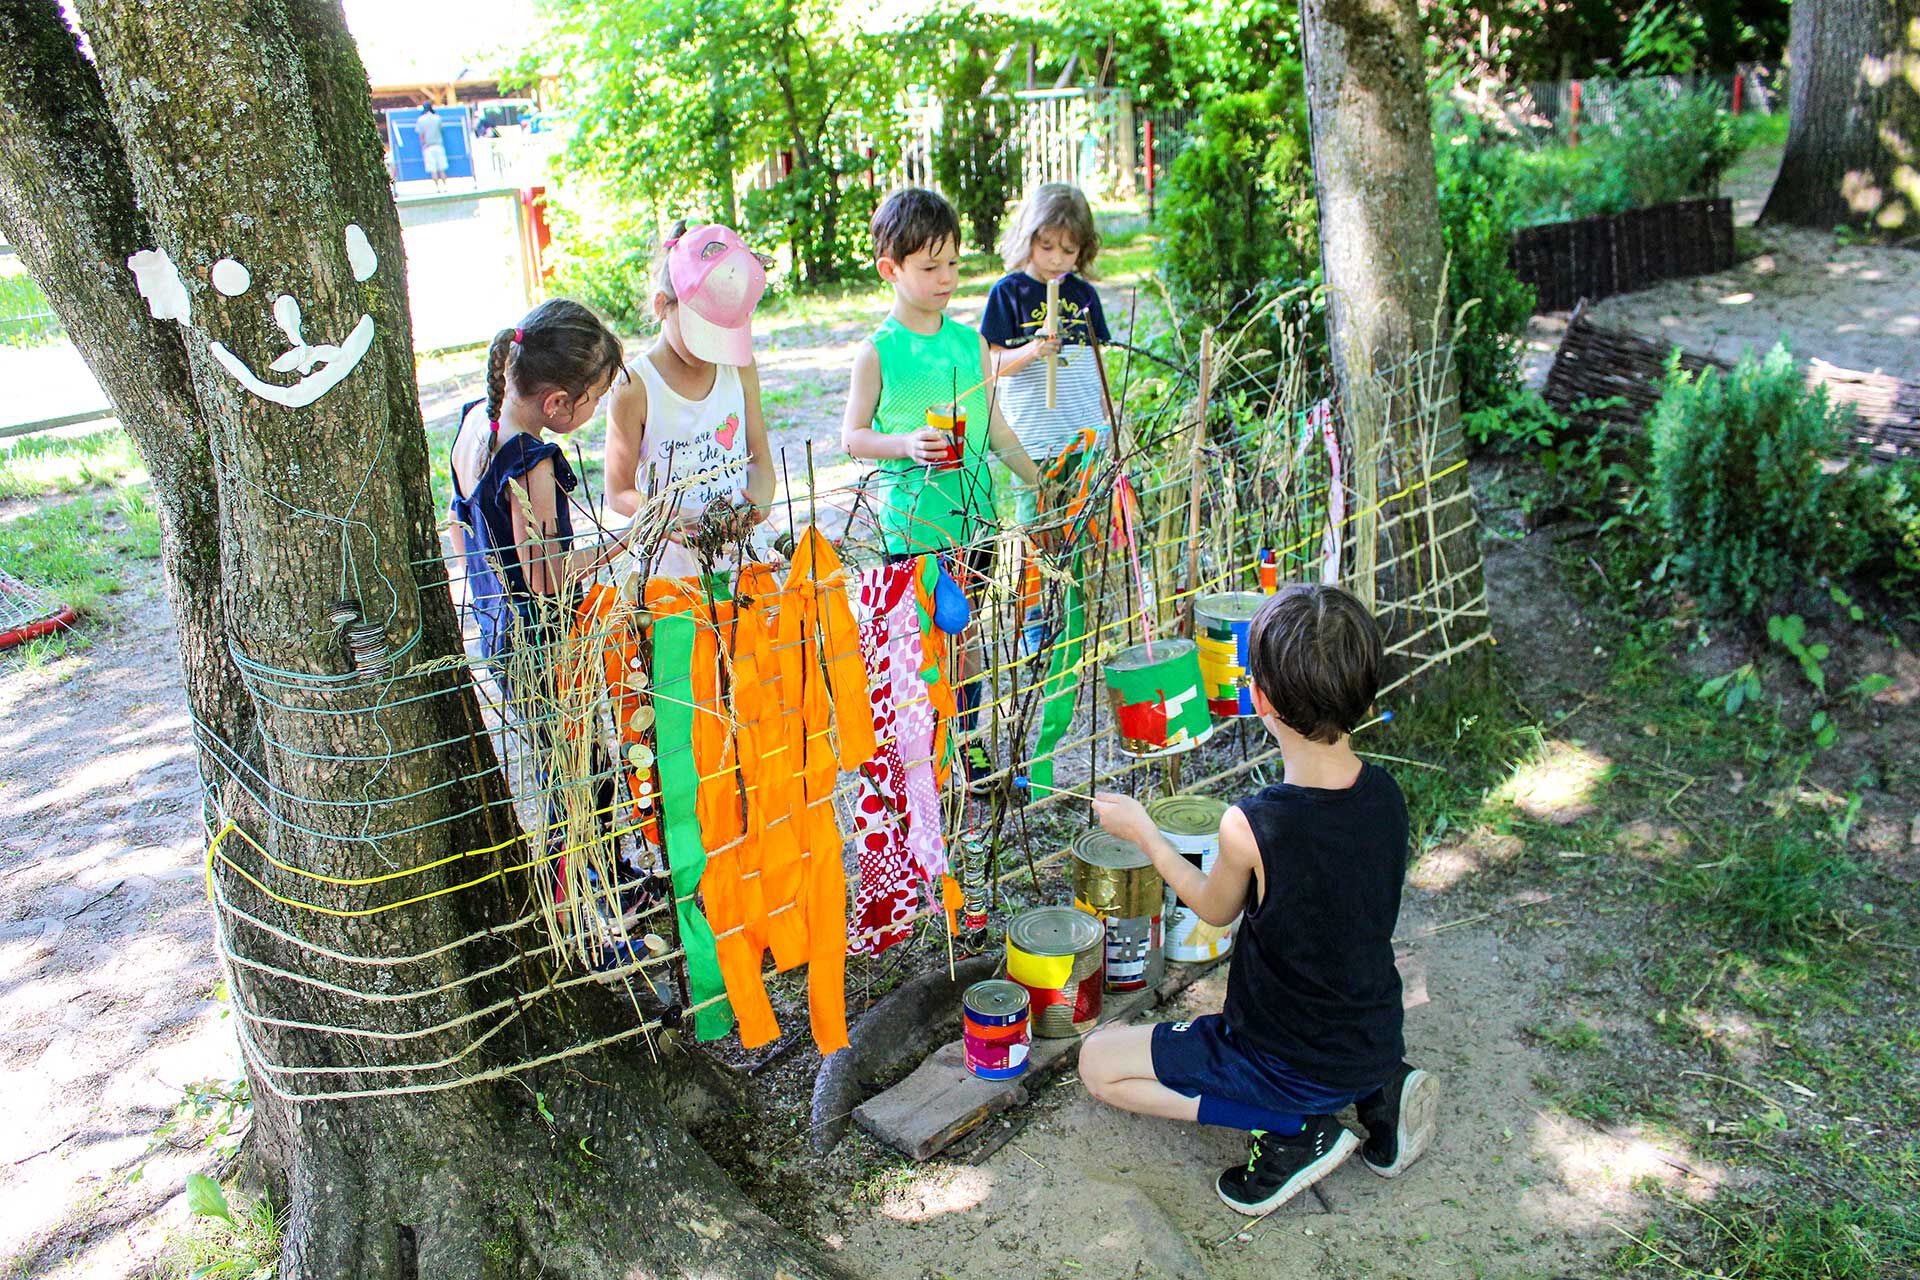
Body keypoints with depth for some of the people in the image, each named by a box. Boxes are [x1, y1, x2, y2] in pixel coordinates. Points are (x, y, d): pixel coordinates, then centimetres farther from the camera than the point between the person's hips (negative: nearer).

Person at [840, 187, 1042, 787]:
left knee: (967, 638, 13)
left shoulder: (970, 342, 7)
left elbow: (994, 424, 15)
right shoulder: (878, 352, -6)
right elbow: (852, 434, -4)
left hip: (973, 515, 4)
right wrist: (906, 444, -21)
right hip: (910, 522, -4)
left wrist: (1040, 481, 12)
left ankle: (967, 748, 28)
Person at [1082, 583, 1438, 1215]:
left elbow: (1214, 909, -7)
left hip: (1289, 1068, -6)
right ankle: (1376, 1093, 13)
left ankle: (1292, 1130, -2)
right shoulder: (1384, 794, -13)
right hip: (1376, 1042, 6)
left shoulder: (1251, 826, -30)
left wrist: (1141, 831, 3)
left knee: (1098, 1060, 6)